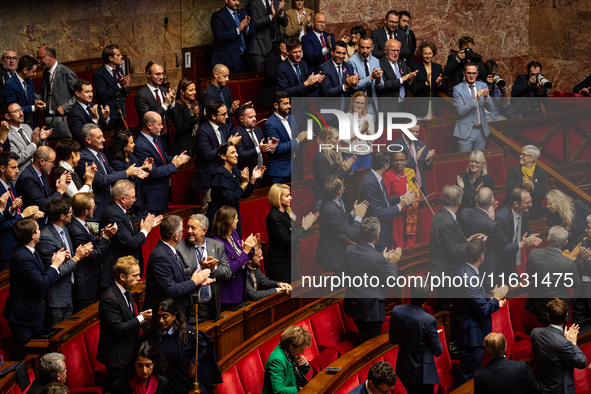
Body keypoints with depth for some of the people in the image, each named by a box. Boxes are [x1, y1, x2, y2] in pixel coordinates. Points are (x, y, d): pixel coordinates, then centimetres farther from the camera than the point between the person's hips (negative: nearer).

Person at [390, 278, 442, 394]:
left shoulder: (396, 311, -11)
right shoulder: (428, 320, -27)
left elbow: (393, 340, 3)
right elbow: (438, 351, -13)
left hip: (403, 370, 6)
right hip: (422, 374, -6)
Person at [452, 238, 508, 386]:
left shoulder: (463, 271, 4)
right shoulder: (471, 279, -28)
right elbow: (483, 310, -23)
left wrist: (494, 301, 8)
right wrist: (496, 298, -6)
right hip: (472, 336, -11)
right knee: (468, 380, 2)